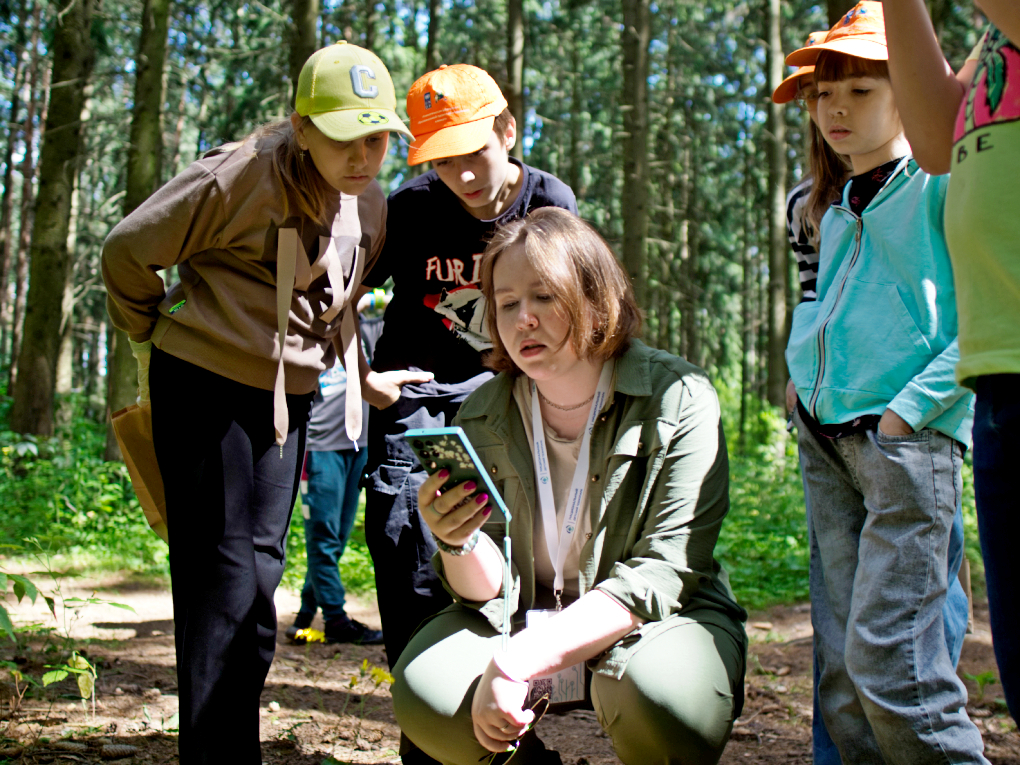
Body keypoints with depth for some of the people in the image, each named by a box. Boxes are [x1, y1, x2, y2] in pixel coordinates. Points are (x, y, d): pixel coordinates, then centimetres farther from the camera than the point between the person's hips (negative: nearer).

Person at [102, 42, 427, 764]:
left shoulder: (371, 207, 3)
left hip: (288, 392, 7)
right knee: (225, 569, -6)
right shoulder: (238, 177, -19)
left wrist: (362, 375, 9)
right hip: (203, 381, -6)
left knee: (262, 565, 9)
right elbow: (129, 251, -8)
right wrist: (156, 336, 3)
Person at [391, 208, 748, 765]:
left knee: (660, 696, -36)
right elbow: (487, 588, -2)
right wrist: (459, 543, -28)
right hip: (528, 615, 3)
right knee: (424, 695, -24)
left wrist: (520, 661, -31)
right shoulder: (482, 417, -4)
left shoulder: (680, 400, -15)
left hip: (661, 616, -3)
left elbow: (661, 575, -21)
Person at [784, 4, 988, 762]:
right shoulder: (839, 214, 21)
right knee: (841, 667, 4)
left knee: (887, 658, -15)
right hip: (826, 442, 7)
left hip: (908, 440, -7)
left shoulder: (946, 180, -2)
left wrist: (909, 409, -15)